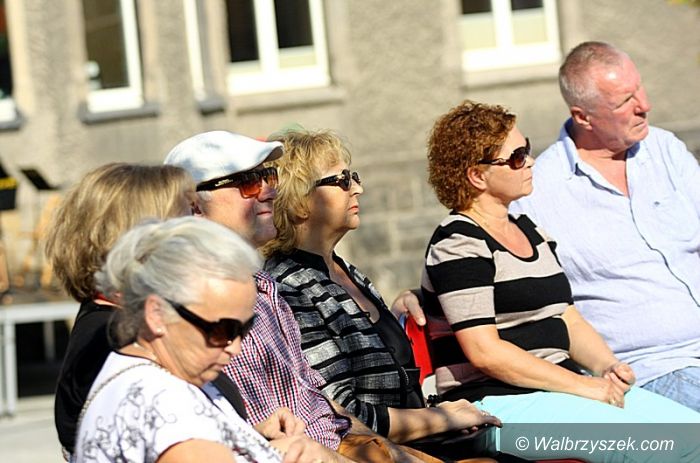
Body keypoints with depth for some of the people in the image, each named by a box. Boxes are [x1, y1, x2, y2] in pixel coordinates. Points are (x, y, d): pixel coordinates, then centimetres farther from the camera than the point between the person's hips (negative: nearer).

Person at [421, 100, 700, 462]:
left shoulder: (529, 230, 19)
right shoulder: (459, 243, -8)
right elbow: (484, 351, -16)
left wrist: (608, 367, -1)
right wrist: (583, 386, -17)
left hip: (560, 386, 9)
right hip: (498, 401, -8)